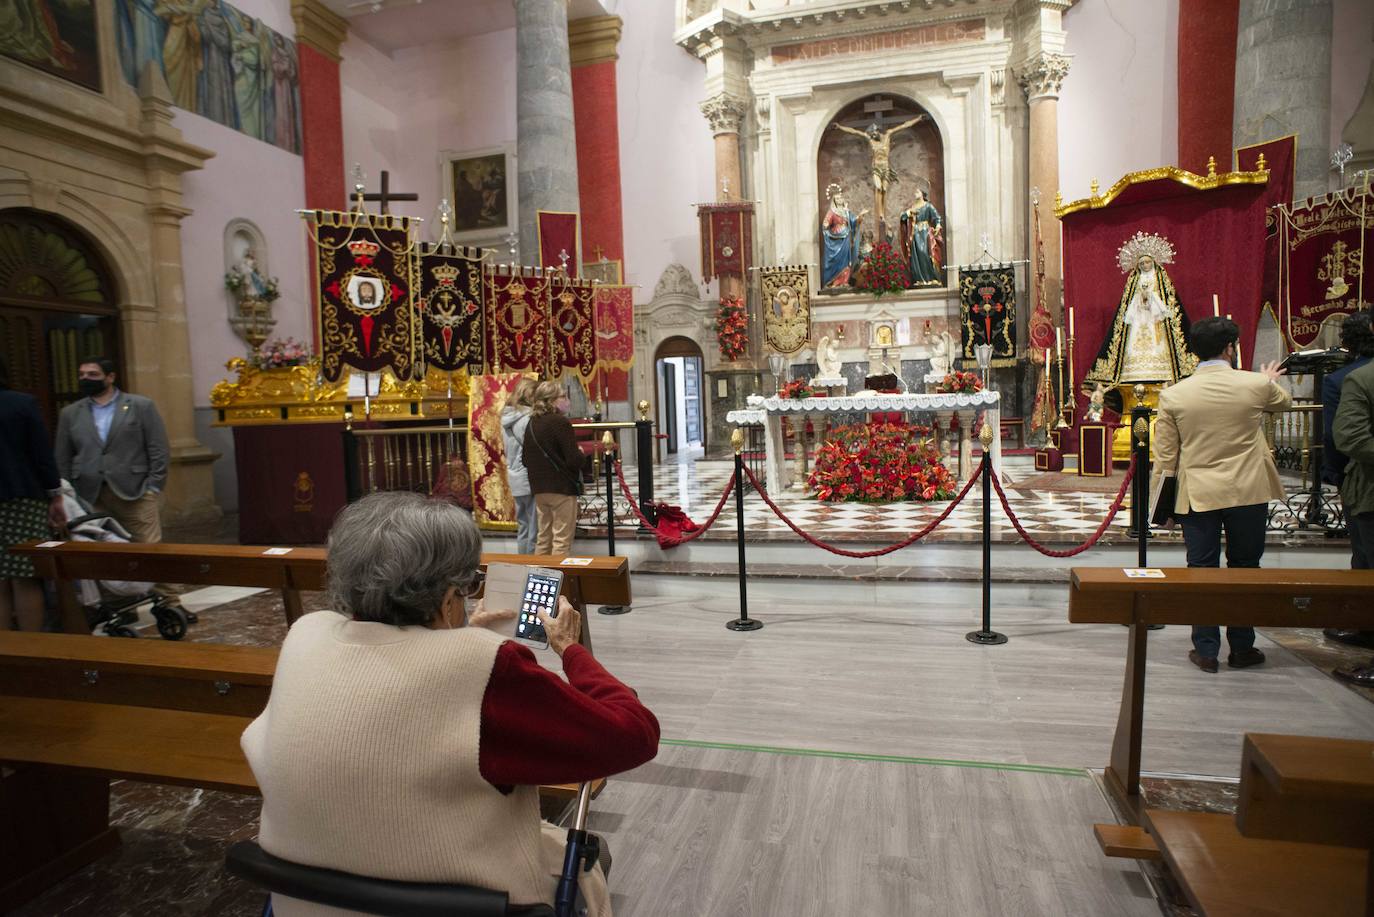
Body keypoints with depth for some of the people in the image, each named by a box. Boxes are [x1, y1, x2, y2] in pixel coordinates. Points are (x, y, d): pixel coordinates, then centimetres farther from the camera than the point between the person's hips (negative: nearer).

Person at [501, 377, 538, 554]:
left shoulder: (506, 418, 9)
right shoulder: (527, 419, -17)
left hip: (515, 479, 9)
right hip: (530, 479, -9)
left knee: (523, 528, 17)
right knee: (535, 530, -1)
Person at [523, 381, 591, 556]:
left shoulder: (531, 424, 9)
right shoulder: (561, 422, -15)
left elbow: (526, 459, 15)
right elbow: (575, 461, -20)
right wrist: (585, 456, 0)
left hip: (539, 489, 8)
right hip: (562, 489, -8)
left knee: (543, 539, 17)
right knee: (562, 541, -1)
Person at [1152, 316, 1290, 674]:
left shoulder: (1173, 394, -7)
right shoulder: (1256, 384, -6)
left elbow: (1164, 455, -3)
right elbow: (1284, 401, 20)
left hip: (1197, 495, 0)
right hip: (1248, 493, 1)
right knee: (1244, 570, 13)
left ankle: (1206, 650, 12)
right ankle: (1241, 648, 23)